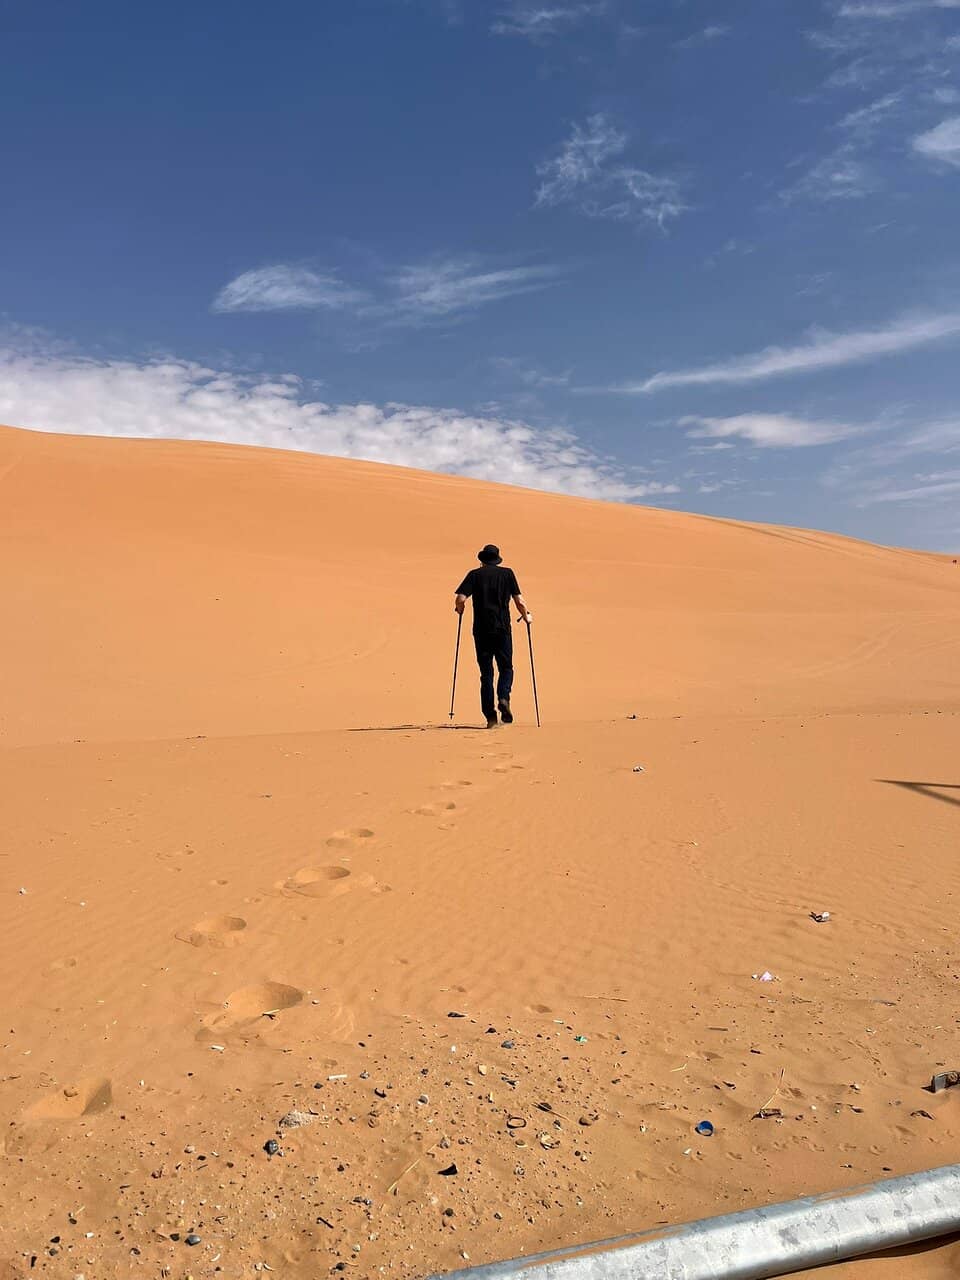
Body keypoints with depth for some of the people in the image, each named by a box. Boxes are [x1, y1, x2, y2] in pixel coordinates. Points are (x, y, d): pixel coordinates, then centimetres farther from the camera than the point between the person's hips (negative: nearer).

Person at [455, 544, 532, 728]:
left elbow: (460, 599, -6)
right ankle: (503, 698, -15)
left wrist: (460, 609, 16)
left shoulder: (474, 574, 5)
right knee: (506, 668, 13)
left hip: (481, 629, 0)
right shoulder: (507, 573, 6)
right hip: (502, 628, 0)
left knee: (486, 672, 6)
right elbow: (519, 601, 2)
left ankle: (491, 716, 2)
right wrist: (526, 616, 19)